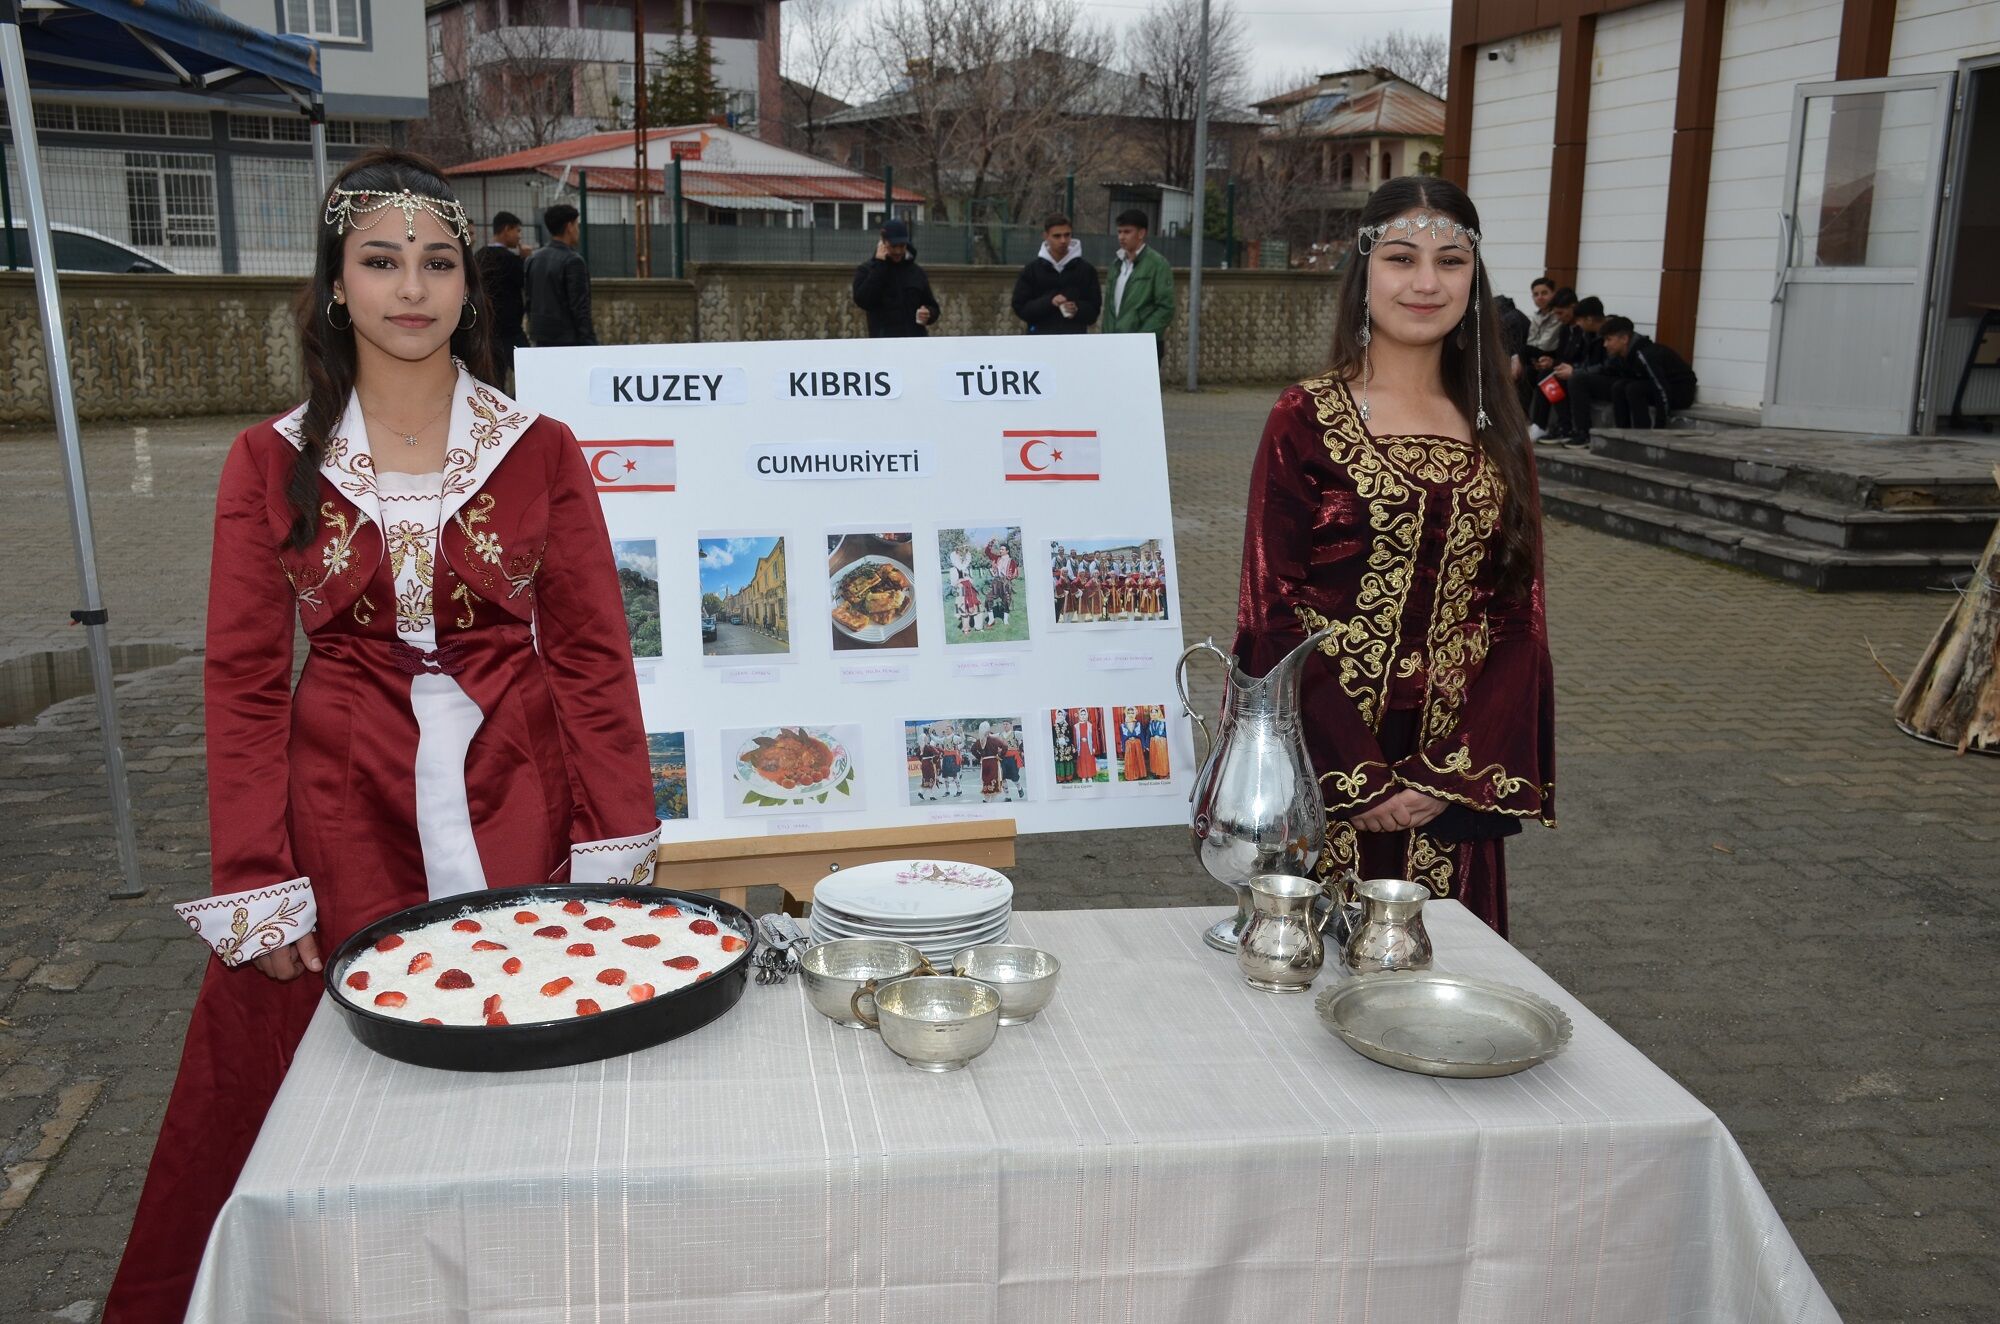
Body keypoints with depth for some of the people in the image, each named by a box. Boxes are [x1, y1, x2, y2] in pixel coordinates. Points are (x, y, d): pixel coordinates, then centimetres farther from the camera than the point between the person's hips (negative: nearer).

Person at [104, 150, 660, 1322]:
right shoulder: (275, 462, 2)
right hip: (344, 817, 0)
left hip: (516, 805, 0)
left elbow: (593, 655, 1)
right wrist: (257, 885, -5)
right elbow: (244, 681, 1)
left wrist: (615, 849, -4)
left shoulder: (541, 451, 2)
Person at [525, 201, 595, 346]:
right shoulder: (573, 261, -14)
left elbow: (529, 301, 16)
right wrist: (589, 341, -15)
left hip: (541, 340, 8)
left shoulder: (534, 259, 10)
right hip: (568, 340, -8)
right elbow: (580, 308, -17)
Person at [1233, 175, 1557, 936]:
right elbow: (1272, 614, -8)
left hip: (1454, 784, 4)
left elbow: (1517, 615, 4)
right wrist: (1360, 778, -13)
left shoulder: (1494, 429, 7)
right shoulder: (1306, 420, -5)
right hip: (1323, 773, -3)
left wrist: (1452, 773, -7)